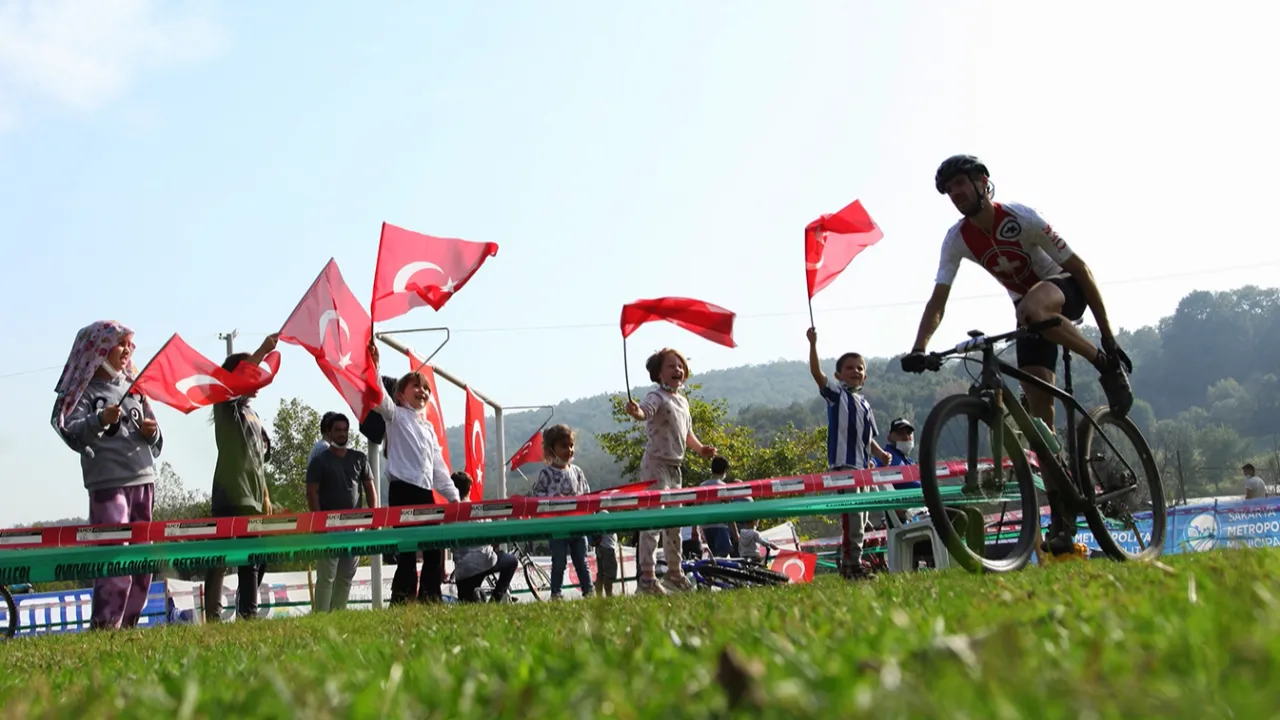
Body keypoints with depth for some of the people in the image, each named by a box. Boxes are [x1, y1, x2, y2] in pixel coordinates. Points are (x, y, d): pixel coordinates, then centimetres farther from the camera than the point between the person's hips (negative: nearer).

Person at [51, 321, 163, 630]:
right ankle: (104, 626, -13)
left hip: (143, 478, 7)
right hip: (108, 482, -7)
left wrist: (152, 433, 1)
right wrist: (100, 421, -29)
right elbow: (74, 436, -12)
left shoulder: (133, 387, 19)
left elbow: (156, 445, 23)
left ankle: (128, 623, 15)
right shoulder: (85, 390, 1)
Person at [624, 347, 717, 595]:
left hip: (675, 466, 9)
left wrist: (701, 448, 9)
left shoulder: (683, 401, 17)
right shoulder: (657, 397, -10)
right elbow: (644, 411, -32)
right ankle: (646, 578, -19)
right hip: (655, 463, -9)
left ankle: (674, 572, 31)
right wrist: (635, 411, -54)